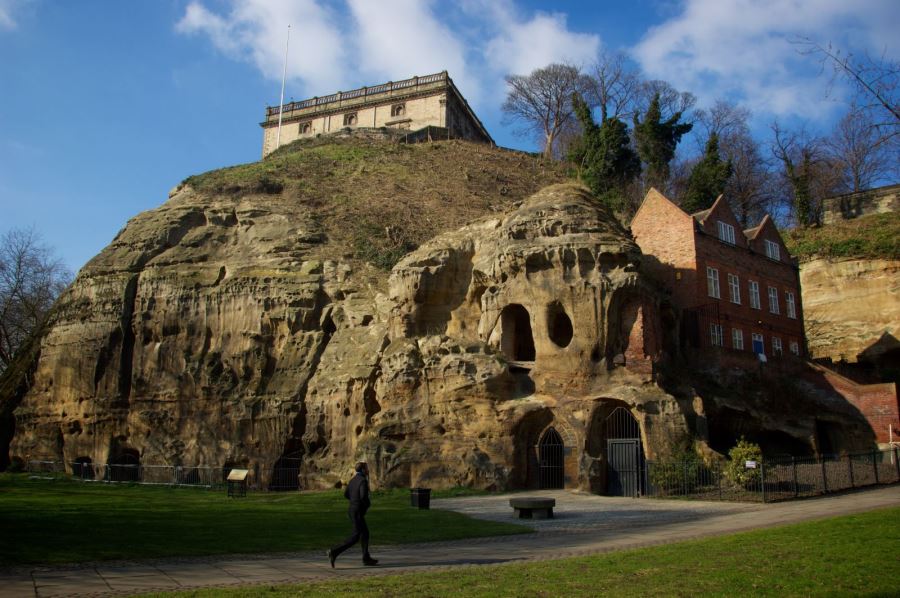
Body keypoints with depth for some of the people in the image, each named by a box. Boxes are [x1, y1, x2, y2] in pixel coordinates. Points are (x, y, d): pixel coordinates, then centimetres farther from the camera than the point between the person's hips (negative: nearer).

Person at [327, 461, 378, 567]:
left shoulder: (354, 479, 10)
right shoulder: (363, 480, -17)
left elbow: (346, 494, 15)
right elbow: (363, 496, -29)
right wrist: (369, 503, -7)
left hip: (352, 510, 9)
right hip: (358, 512, -9)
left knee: (365, 533, 15)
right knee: (355, 537, -6)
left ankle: (366, 559, 18)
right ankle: (334, 552, -13)